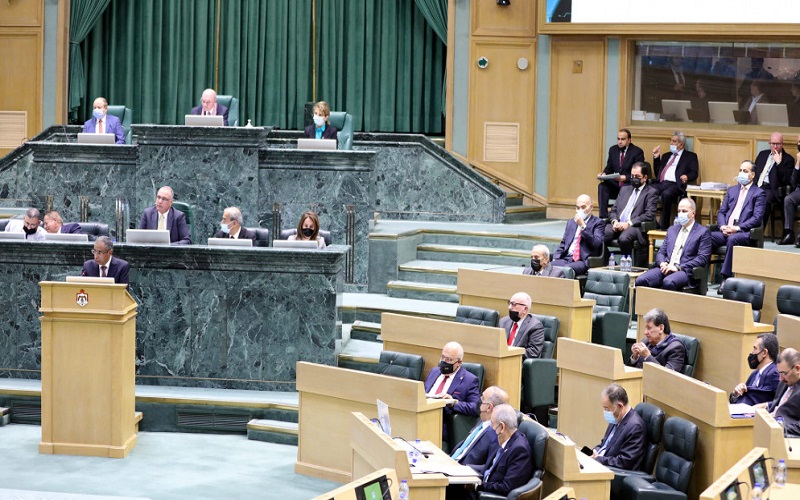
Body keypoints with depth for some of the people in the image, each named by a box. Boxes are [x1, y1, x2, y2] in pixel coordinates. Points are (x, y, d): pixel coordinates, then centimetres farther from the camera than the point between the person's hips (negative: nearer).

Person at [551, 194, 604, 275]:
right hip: (567, 259, 6)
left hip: (584, 262, -6)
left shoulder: (598, 223, 6)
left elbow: (596, 244, -9)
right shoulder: (571, 222, 25)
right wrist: (555, 259, 5)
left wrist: (583, 226, -13)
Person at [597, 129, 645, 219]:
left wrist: (625, 178, -25)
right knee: (602, 186, -23)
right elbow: (609, 168, 18)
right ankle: (603, 217, -28)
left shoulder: (637, 152, -6)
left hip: (630, 184, -5)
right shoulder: (613, 150, 11)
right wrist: (604, 174, -6)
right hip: (615, 184, 5)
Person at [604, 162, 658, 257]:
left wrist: (628, 223, -15)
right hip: (617, 224, 5)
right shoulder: (624, 189, 27)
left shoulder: (651, 193, 8)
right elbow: (613, 210, 22)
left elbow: (649, 215, -5)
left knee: (624, 238, -38)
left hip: (635, 226, -5)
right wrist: (614, 221, -3)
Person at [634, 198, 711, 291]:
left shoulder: (703, 232, 6)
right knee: (641, 280, -25)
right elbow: (661, 252, 23)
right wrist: (662, 263, -3)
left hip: (684, 271, -5)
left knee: (668, 282, -40)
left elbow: (703, 258, -4)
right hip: (666, 268, 5)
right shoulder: (672, 230, 26)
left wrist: (678, 267, -13)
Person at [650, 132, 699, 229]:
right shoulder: (666, 156, 32)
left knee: (666, 194, -40)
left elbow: (694, 174, 3)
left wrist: (687, 177, -20)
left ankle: (664, 225, -32)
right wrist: (656, 158, 19)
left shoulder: (690, 156, 17)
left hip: (675, 185, -5)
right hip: (660, 183, 5)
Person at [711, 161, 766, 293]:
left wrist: (737, 228, -16)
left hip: (744, 233, -5)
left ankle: (726, 278, -36)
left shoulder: (759, 193, 5)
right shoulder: (732, 190, 23)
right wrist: (723, 226, -4)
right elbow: (721, 212, 18)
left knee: (732, 239, -39)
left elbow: (757, 218, -6)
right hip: (726, 231, 5)